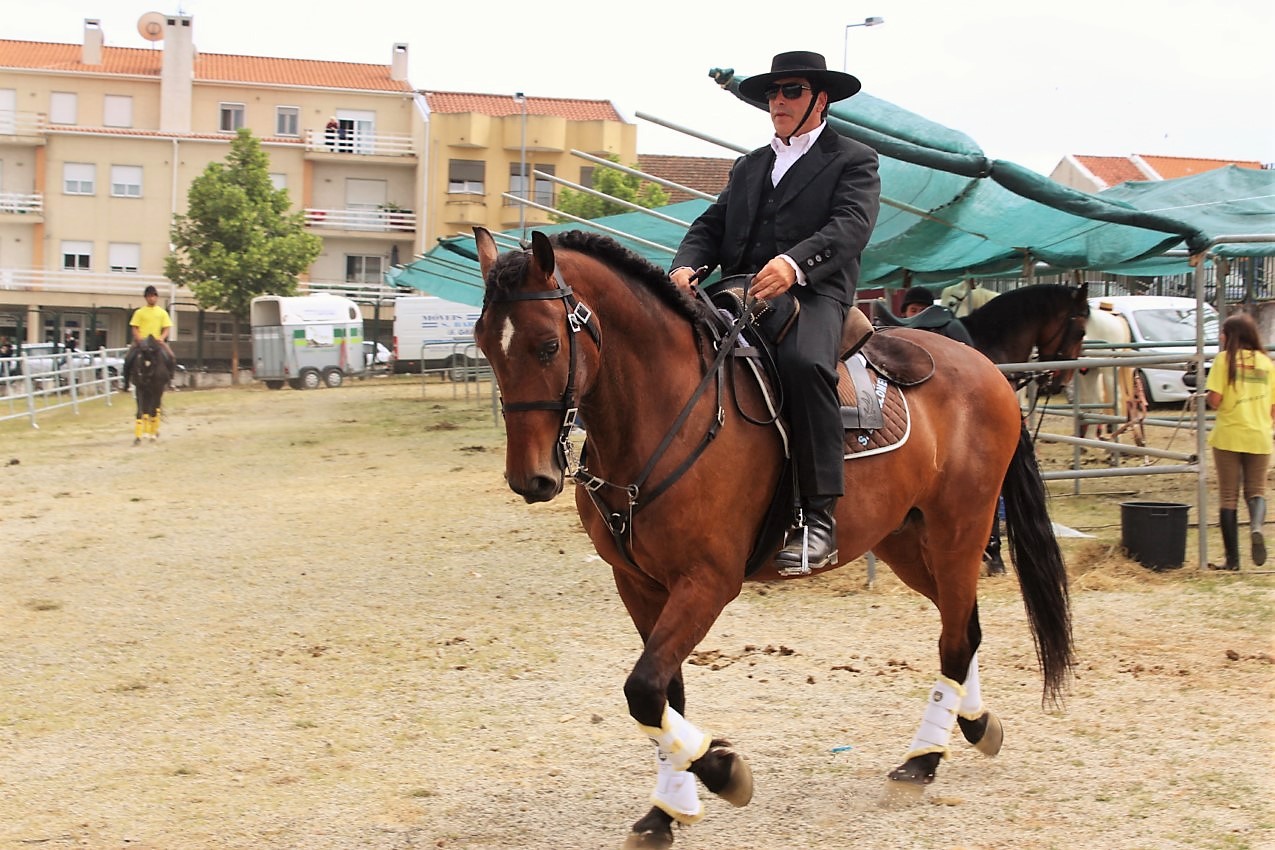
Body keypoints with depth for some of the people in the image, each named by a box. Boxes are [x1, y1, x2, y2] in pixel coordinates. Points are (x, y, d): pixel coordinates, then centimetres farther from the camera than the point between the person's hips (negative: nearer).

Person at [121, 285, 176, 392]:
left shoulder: (162, 312, 8)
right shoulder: (140, 312, 5)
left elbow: (167, 328, 6)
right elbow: (135, 328, 2)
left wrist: (161, 338, -12)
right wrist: (139, 339, -15)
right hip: (141, 341, -1)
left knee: (171, 358, -21)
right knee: (128, 359, -19)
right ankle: (126, 383, -4)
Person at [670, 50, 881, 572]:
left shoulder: (853, 161, 11)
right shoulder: (748, 167, 30)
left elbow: (850, 224, -7)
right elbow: (712, 225, 20)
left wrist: (795, 262, -27)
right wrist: (686, 266, -5)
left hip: (812, 293, -6)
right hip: (738, 295, 6)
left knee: (802, 362, -38)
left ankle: (817, 515, -36)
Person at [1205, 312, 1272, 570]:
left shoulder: (1225, 359, -5)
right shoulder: (1266, 362, 6)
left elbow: (1214, 400, -13)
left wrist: (1207, 396, 8)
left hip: (1228, 435, -3)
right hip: (1259, 437, 3)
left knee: (1228, 496, 6)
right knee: (1256, 491, 14)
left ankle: (1232, 558, 5)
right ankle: (1257, 526, -19)